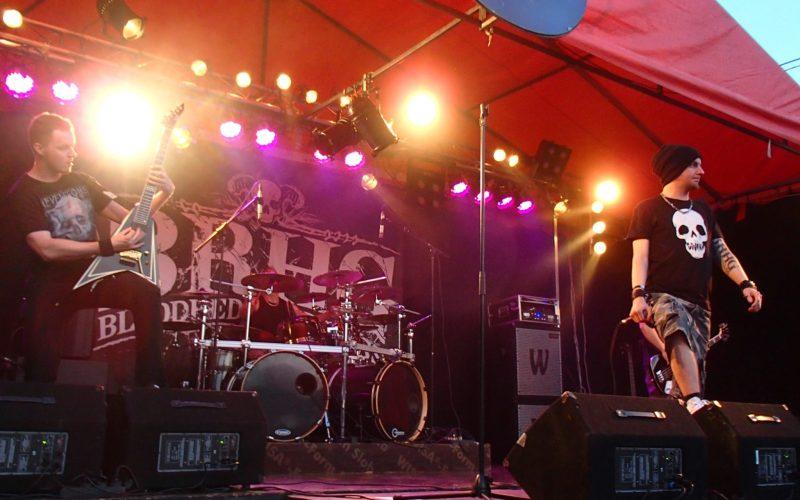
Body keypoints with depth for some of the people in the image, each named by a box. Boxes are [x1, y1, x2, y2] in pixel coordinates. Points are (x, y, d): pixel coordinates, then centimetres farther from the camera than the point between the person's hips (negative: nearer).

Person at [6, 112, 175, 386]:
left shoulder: (81, 181, 10)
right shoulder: (23, 194, -9)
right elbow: (46, 249, -23)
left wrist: (163, 194, -5)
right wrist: (108, 246, -26)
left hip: (93, 273, 4)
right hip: (51, 286, -3)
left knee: (147, 293, -24)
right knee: (41, 371, -14)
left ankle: (150, 383, -20)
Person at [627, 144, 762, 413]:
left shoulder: (703, 210, 25)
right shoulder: (648, 208, 7)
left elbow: (722, 251, 20)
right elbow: (640, 255, -3)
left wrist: (746, 284, 4)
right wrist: (638, 295, -17)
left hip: (699, 301, 6)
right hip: (663, 295, -6)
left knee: (695, 364, -1)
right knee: (680, 338, -34)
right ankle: (695, 403, -48)